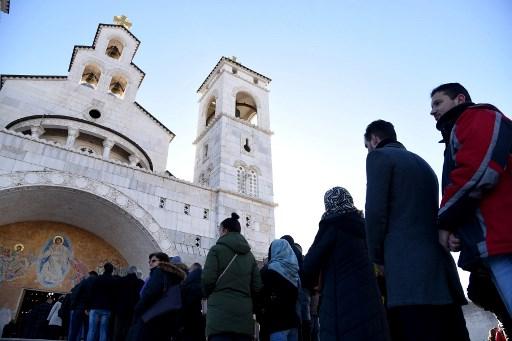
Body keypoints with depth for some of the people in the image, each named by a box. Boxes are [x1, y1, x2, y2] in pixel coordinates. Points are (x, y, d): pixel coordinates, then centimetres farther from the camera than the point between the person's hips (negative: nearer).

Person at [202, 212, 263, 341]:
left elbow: (208, 279, -6)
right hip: (244, 313, 5)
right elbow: (257, 287, 10)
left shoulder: (217, 249, 2)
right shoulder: (249, 255, 17)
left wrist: (209, 295, 14)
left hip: (221, 312, -5)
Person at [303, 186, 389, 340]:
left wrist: (310, 282, 11)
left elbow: (310, 263, -8)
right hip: (369, 299, 6)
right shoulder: (363, 225, 12)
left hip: (341, 302, -6)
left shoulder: (332, 225, -5)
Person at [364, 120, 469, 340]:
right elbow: (428, 211, 21)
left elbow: (375, 210, -9)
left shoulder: (379, 156, 3)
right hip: (439, 260, 8)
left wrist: (377, 257, 2)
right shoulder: (421, 163, 26)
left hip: (407, 266, -8)